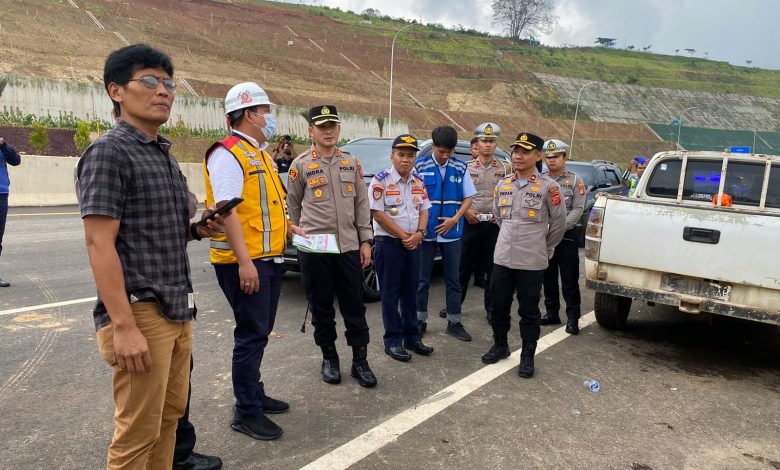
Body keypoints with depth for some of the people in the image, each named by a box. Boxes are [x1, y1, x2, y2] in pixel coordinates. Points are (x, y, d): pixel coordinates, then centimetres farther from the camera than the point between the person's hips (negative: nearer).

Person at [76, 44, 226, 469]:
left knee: (170, 415, 18)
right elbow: (100, 244, -17)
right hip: (140, 311, -8)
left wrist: (198, 230, 3)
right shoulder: (108, 152, -11)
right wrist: (124, 326, -22)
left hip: (177, 310, 9)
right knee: (138, 432, 2)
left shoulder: (165, 155, 15)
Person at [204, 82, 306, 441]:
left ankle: (255, 394, 32)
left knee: (260, 333, 17)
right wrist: (244, 262, -27)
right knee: (252, 336, -3)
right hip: (245, 262, -9)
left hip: (269, 259, 10)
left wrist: (289, 227, 18)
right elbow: (227, 209, -22)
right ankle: (246, 412, 10)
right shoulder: (229, 154, -13)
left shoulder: (259, 154, 18)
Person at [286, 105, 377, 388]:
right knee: (322, 306, 8)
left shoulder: (351, 163, 10)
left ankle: (360, 361, 16)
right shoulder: (301, 165, 0)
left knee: (354, 305, 6)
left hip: (349, 246, 2)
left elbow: (362, 204, 10)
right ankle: (329, 359, 24)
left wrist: (365, 240, 5)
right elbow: (293, 206, 9)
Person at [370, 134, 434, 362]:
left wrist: (419, 234, -7)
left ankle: (412, 336, 23)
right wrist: (403, 236, -12)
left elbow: (424, 210, 12)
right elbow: (378, 214, -13)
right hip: (389, 243, -6)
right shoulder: (381, 180, -9)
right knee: (390, 294, 1)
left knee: (411, 292, 12)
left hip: (413, 244, 6)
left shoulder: (418, 182, 10)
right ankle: (393, 341, 9)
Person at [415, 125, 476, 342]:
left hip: (452, 232, 2)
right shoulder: (420, 166, -3)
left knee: (453, 279, 8)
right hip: (426, 232, -2)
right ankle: (420, 321, 20)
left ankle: (454, 322, 19)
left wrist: (455, 219, -8)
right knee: (422, 279, 7)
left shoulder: (461, 168, 3)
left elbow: (468, 197, 6)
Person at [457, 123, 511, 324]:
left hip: (495, 224, 0)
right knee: (464, 265, 5)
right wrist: (466, 211, -7)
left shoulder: (505, 168, 6)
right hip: (471, 223, 0)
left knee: (493, 268, 6)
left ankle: (491, 309, 17)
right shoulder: (467, 168, 6)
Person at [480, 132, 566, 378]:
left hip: (531, 263, -4)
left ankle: (527, 356, 21)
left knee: (529, 311, 7)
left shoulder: (548, 187, -7)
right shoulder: (502, 185, 7)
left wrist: (543, 248, 9)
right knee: (499, 305, 13)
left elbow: (558, 223, 1)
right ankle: (500, 345, 33)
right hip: (502, 258, 4)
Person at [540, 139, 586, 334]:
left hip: (567, 236, -3)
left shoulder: (575, 180, 2)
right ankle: (552, 313, 22)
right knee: (548, 278, 11)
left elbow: (577, 209, -6)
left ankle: (572, 318, 5)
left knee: (570, 280, -2)